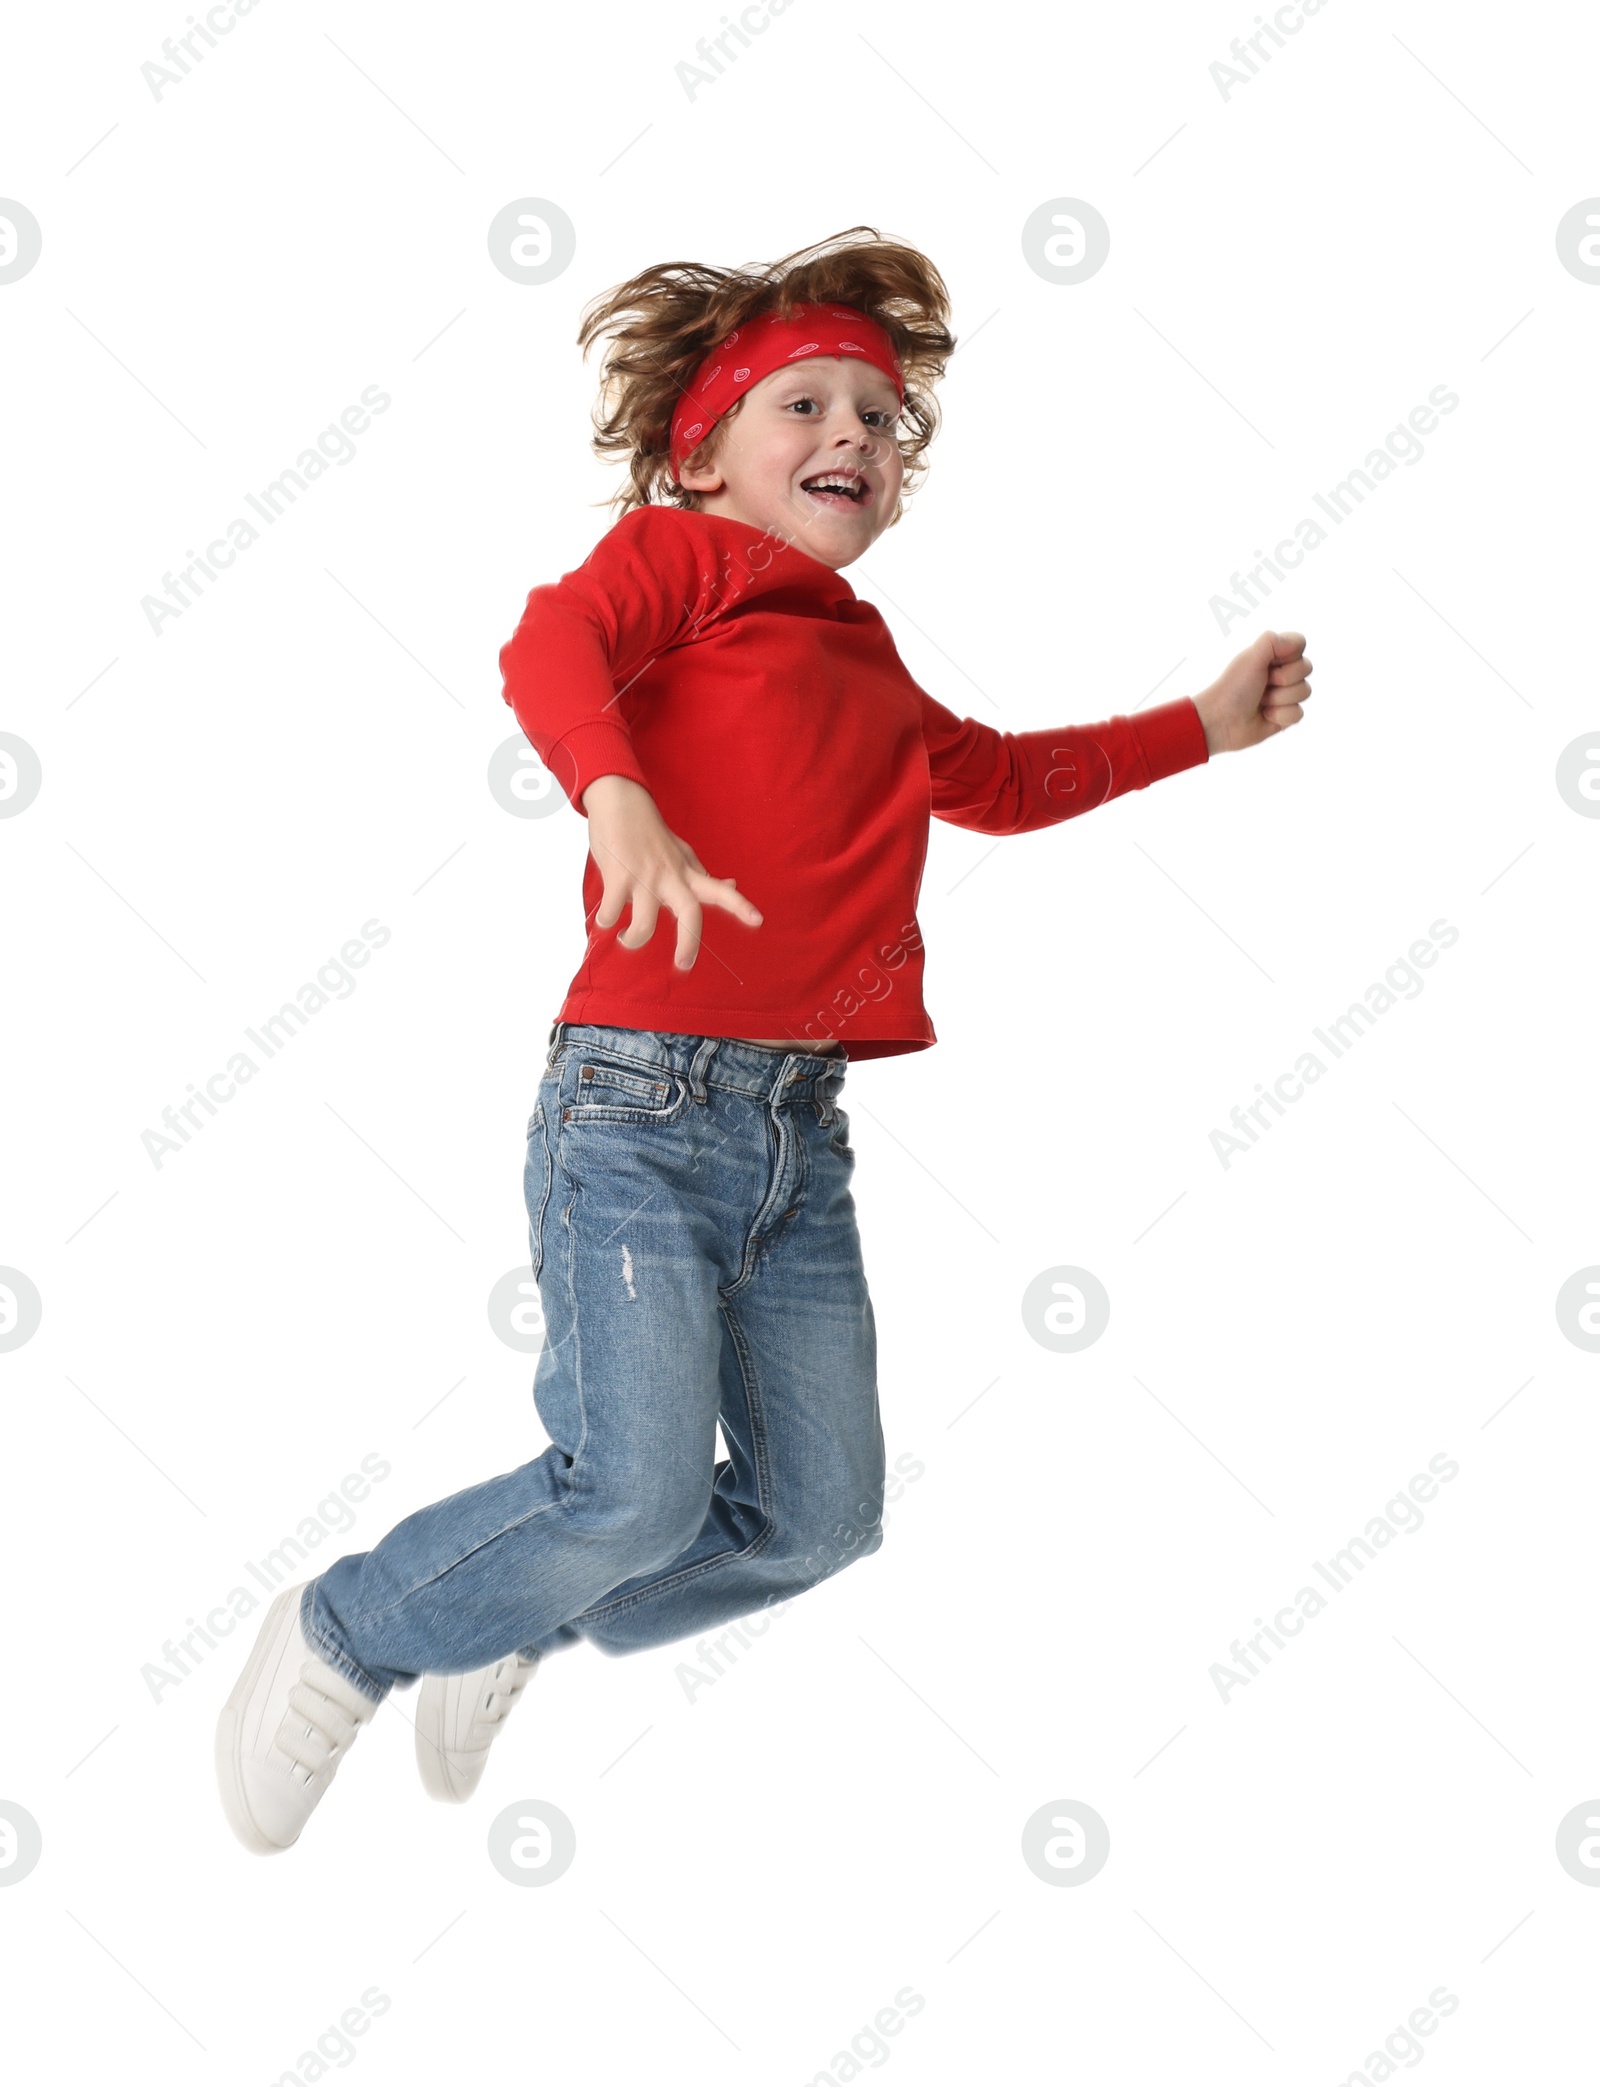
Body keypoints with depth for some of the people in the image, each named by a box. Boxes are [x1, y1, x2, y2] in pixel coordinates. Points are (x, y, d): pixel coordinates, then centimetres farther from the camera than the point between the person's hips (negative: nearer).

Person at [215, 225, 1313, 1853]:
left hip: (804, 1133, 8)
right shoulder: (685, 555, 1)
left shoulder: (872, 673, 22)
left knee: (820, 1515, 8)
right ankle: (343, 1637, 10)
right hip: (643, 1099, -8)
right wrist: (617, 794, -39)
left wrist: (1202, 726, 36)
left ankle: (513, 1628, 28)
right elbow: (553, 641, -20)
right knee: (640, 1490, -15)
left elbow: (1002, 778, 39)